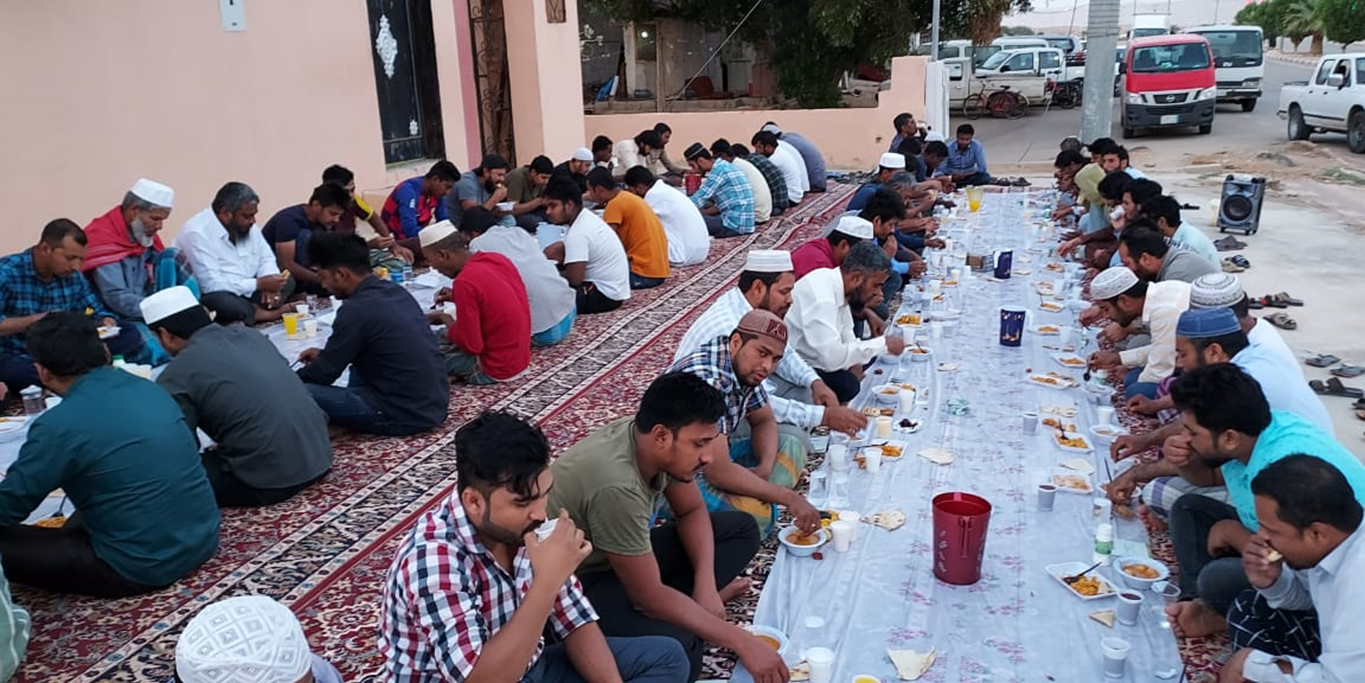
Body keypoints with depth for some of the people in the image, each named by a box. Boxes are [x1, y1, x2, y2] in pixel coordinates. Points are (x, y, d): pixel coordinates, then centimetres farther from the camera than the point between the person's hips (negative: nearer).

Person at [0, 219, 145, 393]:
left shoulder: (73, 276, 5)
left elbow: (98, 311, 13)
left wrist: (106, 323, -11)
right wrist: (35, 320, -24)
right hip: (15, 358, -5)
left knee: (130, 336, -11)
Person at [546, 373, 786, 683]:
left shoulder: (656, 442, -11)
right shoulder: (617, 487, -35)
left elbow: (692, 511, 6)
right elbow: (649, 597, -29)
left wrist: (706, 587, -10)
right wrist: (743, 642, -24)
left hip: (625, 560, 9)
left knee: (742, 529, 4)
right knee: (678, 652, -35)